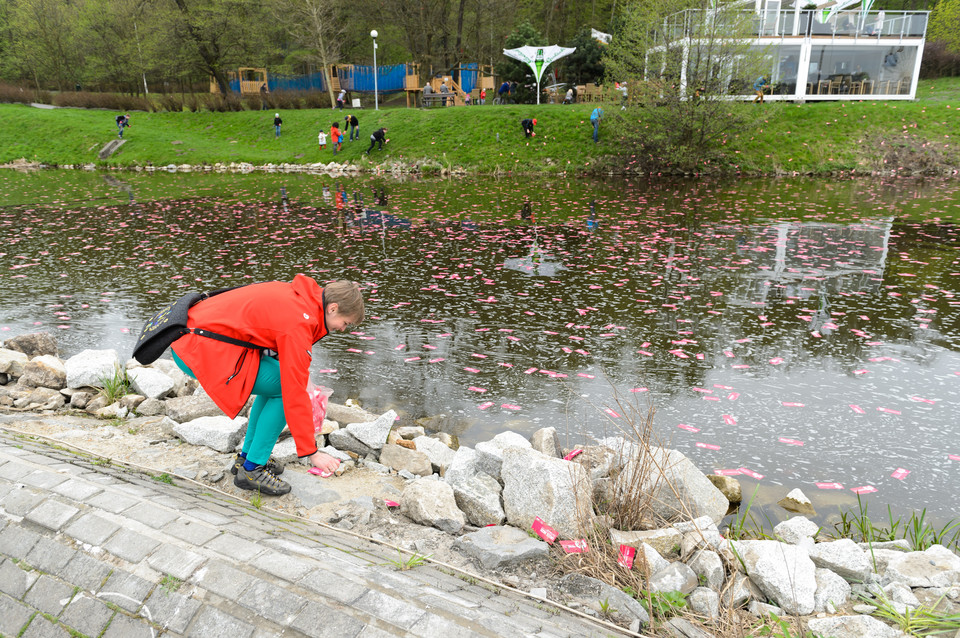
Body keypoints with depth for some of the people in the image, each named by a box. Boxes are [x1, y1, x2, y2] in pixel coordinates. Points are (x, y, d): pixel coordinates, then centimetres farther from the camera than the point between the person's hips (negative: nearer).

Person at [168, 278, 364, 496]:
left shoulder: (299, 296, 8)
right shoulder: (298, 322, -20)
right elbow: (295, 392, -20)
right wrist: (312, 452, -13)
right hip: (202, 350, -10)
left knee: (277, 382, 14)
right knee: (283, 389, -9)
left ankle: (246, 457, 22)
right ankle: (251, 470, 1)